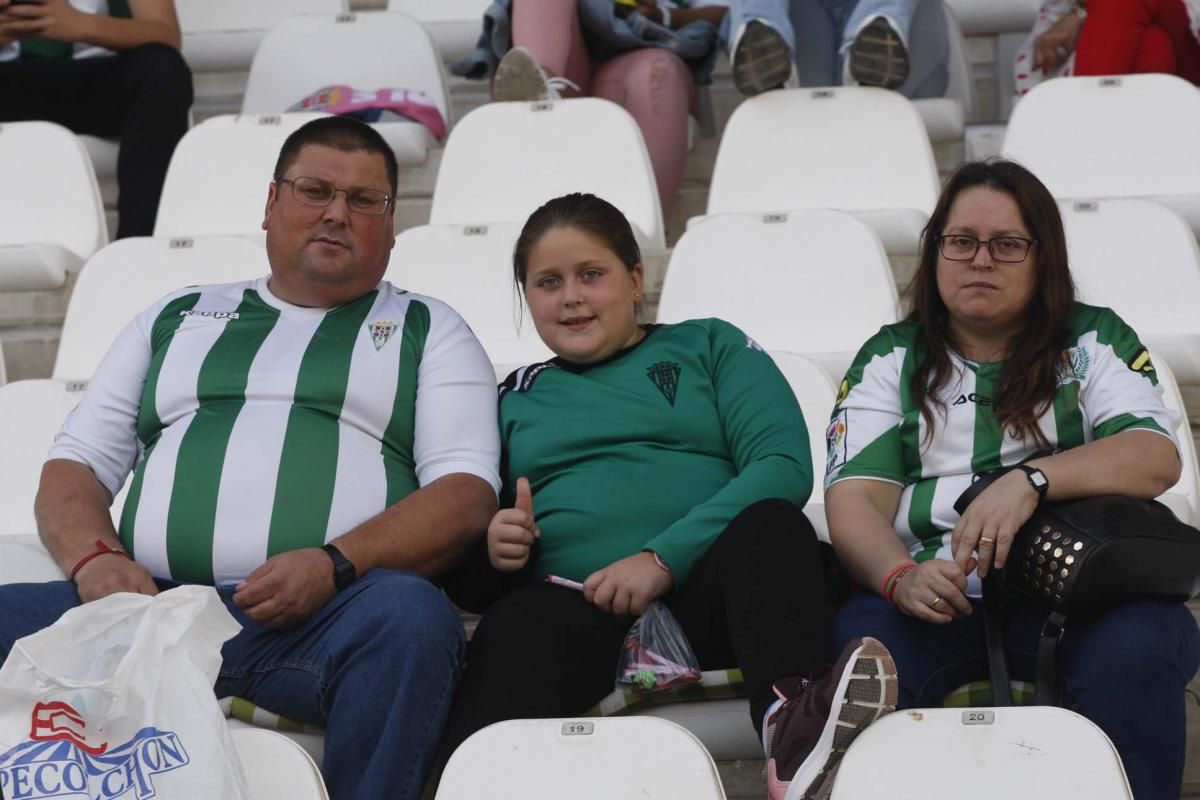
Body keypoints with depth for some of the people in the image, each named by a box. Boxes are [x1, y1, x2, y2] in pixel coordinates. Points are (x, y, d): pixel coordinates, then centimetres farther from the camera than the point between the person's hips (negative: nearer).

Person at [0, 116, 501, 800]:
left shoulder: (428, 330, 18)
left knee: (410, 615, -36)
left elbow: (467, 494, 5)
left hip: (328, 614, -2)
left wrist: (335, 563, -13)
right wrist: (95, 558, -1)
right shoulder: (176, 317, 27)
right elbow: (76, 465, 23)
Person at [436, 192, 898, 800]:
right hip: (573, 603, 1)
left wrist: (664, 557, -12)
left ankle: (789, 712, -58)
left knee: (769, 520, -36)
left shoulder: (709, 348, 21)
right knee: (514, 633, -37)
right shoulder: (515, 398, 27)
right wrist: (492, 552, -1)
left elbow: (784, 466, 1)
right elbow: (468, 581, 26)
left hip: (705, 590, 0)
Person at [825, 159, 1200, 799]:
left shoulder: (1095, 342, 15)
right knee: (858, 642, -33)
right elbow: (854, 499, 4)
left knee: (1138, 646, -34)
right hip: (934, 597, 0)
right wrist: (900, 577, -21)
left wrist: (1032, 479, -22)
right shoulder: (890, 359, 17)